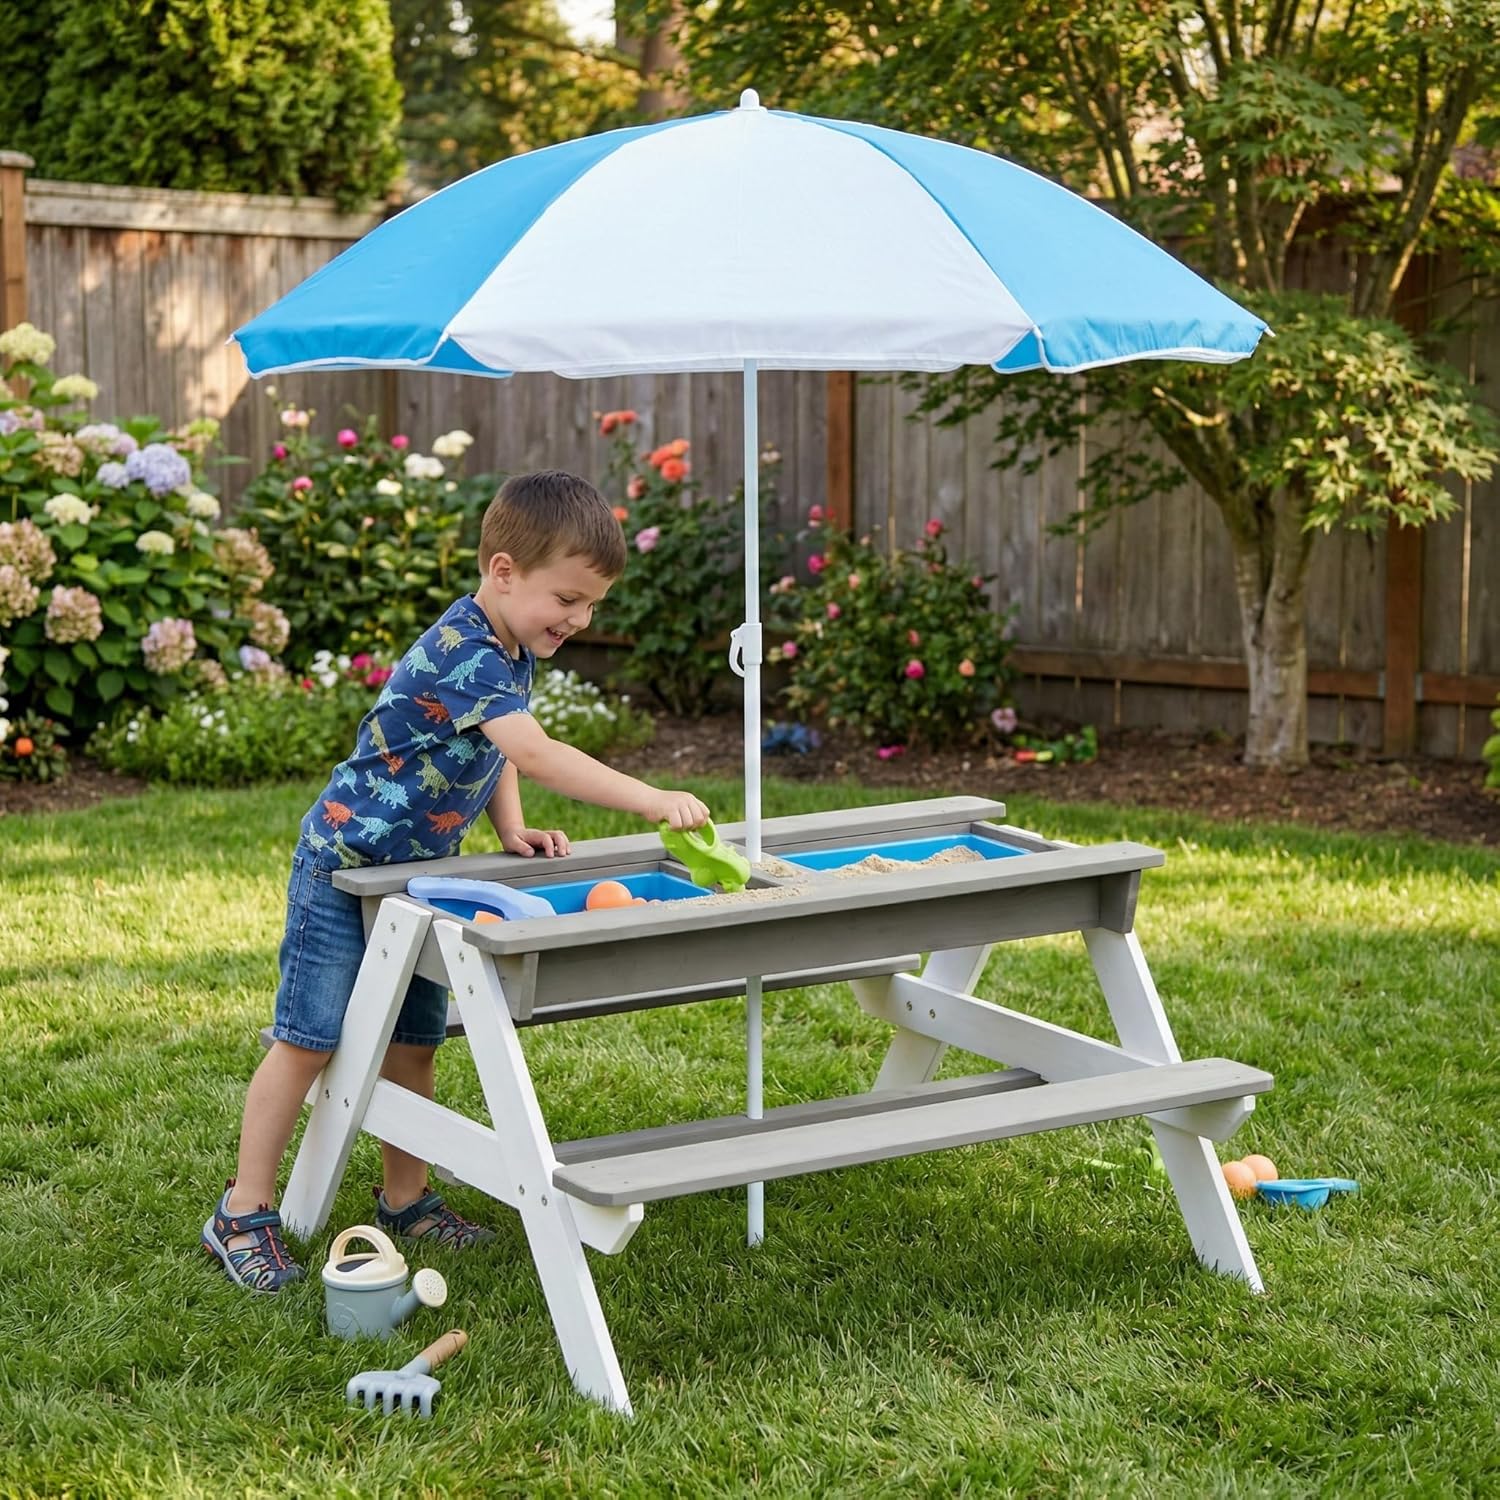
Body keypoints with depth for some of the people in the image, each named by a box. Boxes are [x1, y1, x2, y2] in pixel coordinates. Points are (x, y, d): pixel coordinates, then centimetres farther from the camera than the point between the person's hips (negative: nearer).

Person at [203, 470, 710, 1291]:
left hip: (421, 870, 9)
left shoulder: (512, 650, 3)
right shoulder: (460, 655, -28)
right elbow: (536, 755, -39)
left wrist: (512, 831, -1)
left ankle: (405, 1200, 25)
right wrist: (651, 800, -43)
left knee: (414, 1041, 12)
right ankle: (243, 1215, 6)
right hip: (345, 862, -9)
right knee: (309, 1038, -4)